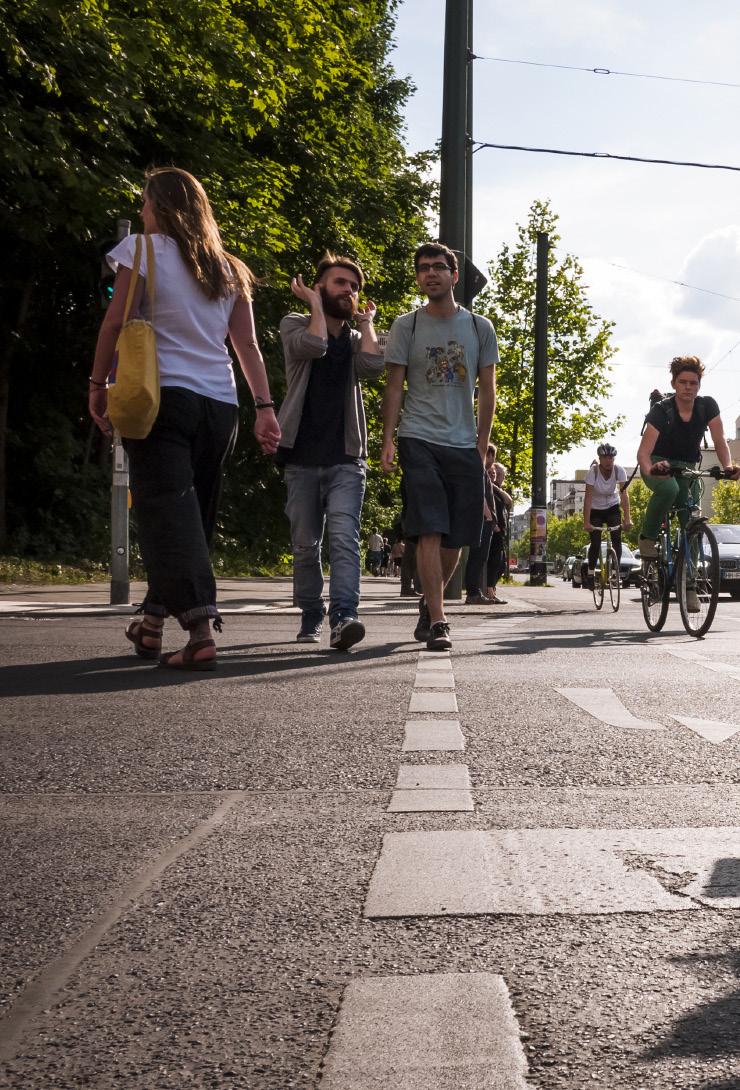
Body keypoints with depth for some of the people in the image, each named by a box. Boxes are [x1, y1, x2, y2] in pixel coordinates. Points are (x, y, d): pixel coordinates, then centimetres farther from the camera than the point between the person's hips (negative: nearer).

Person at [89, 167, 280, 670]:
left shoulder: (144, 249, 1)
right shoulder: (228, 269, 16)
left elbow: (115, 321, -7)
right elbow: (247, 344, 9)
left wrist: (98, 384, 1)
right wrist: (265, 407, 6)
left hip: (160, 395, -6)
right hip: (219, 403, 6)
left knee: (169, 514, -10)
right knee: (194, 516, 13)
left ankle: (201, 630, -24)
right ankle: (152, 624, 25)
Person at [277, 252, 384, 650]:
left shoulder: (356, 340, 15)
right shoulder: (294, 324, 7)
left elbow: (372, 366, -8)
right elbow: (314, 345, -16)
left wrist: (366, 321, 4)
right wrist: (315, 303, -2)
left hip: (345, 460, 1)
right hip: (302, 459, -1)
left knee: (344, 538, -17)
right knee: (305, 545, 5)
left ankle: (343, 617, -28)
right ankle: (311, 617, 21)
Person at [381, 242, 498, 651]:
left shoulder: (479, 328, 10)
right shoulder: (406, 326, 5)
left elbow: (487, 391, 11)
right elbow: (394, 387, 3)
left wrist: (482, 444, 4)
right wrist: (387, 440, -6)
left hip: (464, 445, 3)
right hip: (419, 442, -2)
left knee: (455, 538, 6)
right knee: (430, 531, -13)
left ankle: (429, 602, 29)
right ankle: (437, 620, -13)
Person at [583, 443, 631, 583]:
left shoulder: (619, 470, -20)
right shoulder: (593, 472, -25)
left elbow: (624, 494, -26)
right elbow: (588, 498, -29)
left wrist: (627, 518, -35)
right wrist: (586, 522, -36)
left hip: (612, 507, 2)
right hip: (595, 509, -2)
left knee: (617, 539, -13)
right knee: (595, 543, -9)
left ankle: (616, 570, -2)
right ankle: (590, 573, 6)